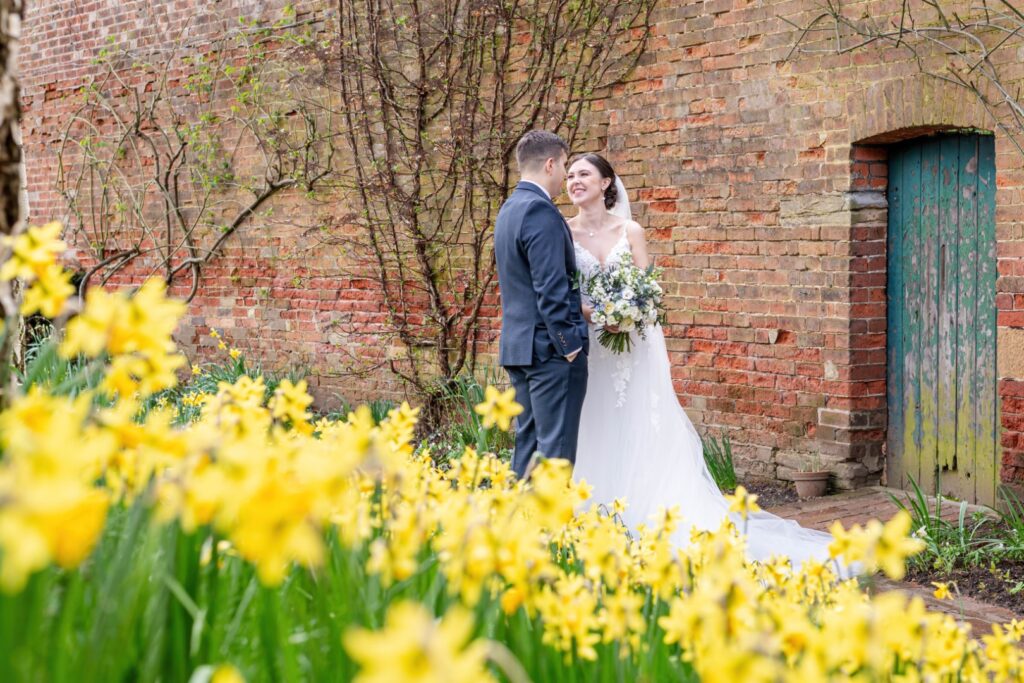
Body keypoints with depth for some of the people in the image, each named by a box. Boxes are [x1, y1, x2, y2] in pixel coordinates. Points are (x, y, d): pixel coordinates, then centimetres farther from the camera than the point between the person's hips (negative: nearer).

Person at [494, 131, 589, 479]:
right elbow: (550, 288, -21)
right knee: (556, 446, -6)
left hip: (518, 345, 10)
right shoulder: (541, 211, -16)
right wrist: (569, 342, -17)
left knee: (528, 441, 14)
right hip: (549, 347, -10)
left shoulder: (509, 209, 16)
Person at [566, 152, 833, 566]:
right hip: (585, 350, 0)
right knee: (591, 439, 0)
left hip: (633, 350, 0)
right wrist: (588, 312, -21)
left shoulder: (630, 231, 4)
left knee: (642, 436, -1)